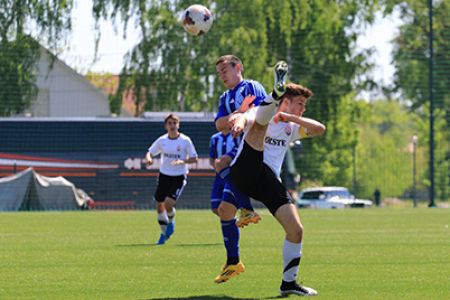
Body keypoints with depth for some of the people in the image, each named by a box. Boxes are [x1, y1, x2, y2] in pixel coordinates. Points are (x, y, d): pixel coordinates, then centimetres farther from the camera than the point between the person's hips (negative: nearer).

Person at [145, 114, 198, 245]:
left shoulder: (185, 140, -9)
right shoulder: (162, 140, 0)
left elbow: (194, 159, -6)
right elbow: (150, 152, 9)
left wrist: (182, 161, -23)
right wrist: (149, 158, -15)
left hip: (179, 176, -4)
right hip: (164, 175, 4)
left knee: (168, 203, -19)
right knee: (159, 205, 5)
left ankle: (171, 221, 15)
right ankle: (164, 233, 24)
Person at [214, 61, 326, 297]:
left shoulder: (291, 128, 25)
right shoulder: (259, 114, 10)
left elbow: (320, 129, 11)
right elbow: (243, 118, -12)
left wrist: (291, 117, -3)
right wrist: (238, 121, -38)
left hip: (269, 179, 5)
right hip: (245, 169, -5)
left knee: (296, 229, -8)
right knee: (260, 125, -24)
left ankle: (288, 282, 4)